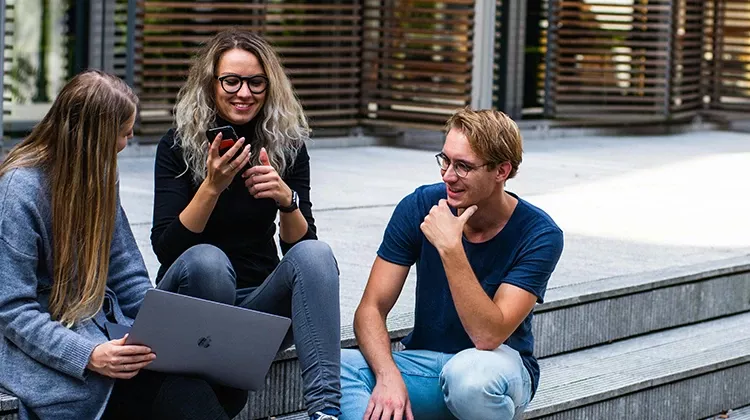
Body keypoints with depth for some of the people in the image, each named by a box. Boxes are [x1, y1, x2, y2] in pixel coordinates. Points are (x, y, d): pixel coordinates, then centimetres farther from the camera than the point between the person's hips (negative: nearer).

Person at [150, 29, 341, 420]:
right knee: (206, 260, -34)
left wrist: (287, 200, -23)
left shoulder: (287, 145, 0)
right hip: (190, 298, -3)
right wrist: (212, 186, -27)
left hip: (260, 301, 3)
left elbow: (300, 246, -3)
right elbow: (164, 248, -15)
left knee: (316, 253, -26)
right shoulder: (178, 145, -6)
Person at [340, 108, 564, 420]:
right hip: (424, 361, 3)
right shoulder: (419, 207, -7)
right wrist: (388, 376, -28)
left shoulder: (538, 234, -15)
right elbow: (371, 308, -9)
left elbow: (489, 337, -25)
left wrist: (450, 248, -32)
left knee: (468, 373, -40)